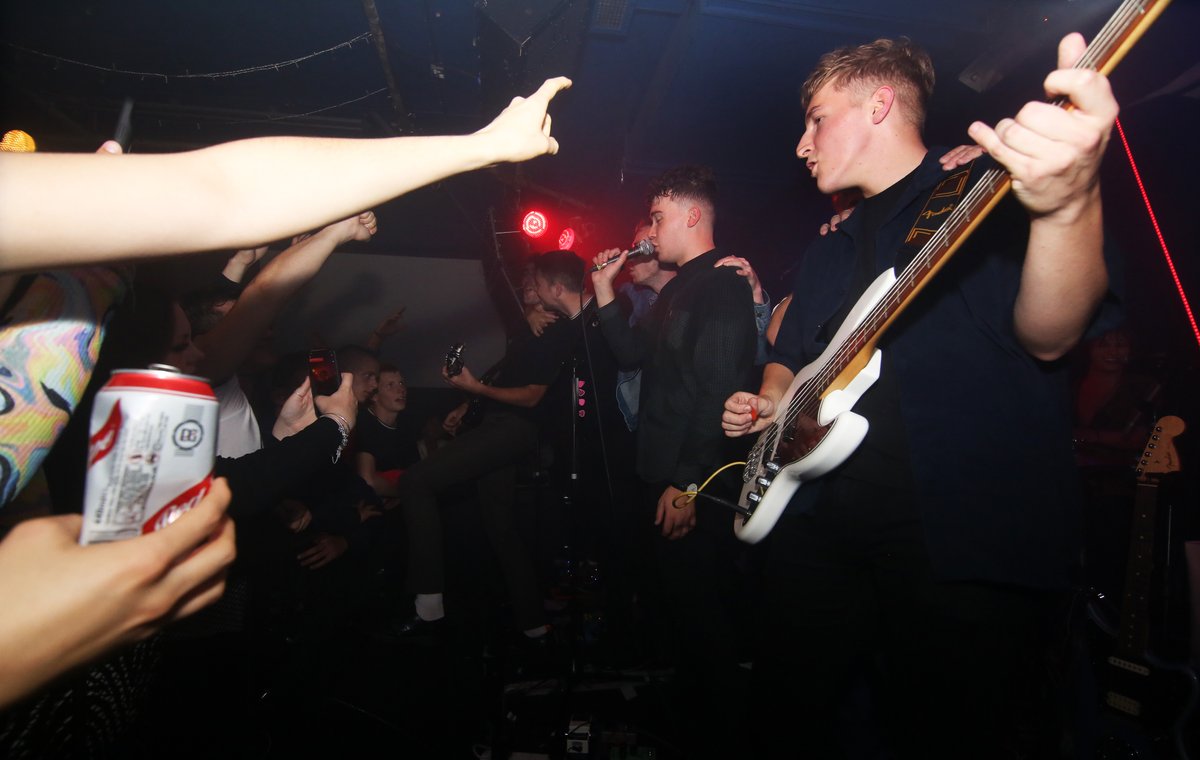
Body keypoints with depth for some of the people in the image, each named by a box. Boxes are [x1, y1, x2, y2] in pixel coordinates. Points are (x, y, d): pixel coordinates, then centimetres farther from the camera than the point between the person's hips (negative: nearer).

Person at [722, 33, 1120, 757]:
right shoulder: (829, 248, 21)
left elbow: (1047, 337, -16)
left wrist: (1069, 206, -35)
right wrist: (770, 401, 5)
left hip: (964, 531, -6)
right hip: (820, 517, 7)